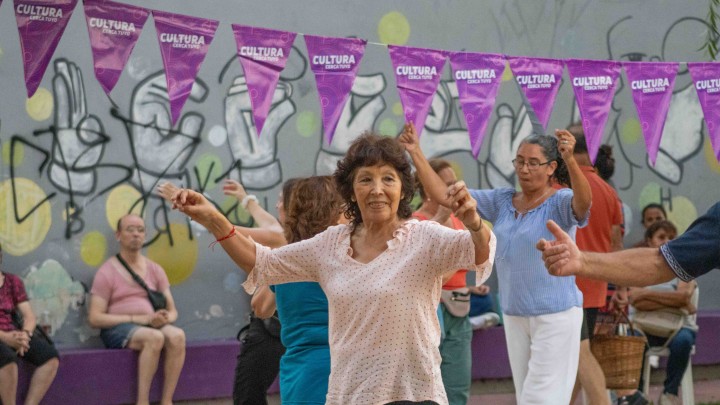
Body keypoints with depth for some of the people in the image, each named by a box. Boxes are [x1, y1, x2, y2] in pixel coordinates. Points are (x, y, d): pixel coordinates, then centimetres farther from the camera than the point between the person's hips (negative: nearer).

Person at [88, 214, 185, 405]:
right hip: (117, 330, -4)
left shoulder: (155, 269, 14)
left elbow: (172, 311, 15)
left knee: (177, 336, -30)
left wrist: (165, 318, -12)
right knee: (154, 337, -36)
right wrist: (139, 319, -15)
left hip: (151, 325, 4)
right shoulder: (107, 272, -1)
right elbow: (95, 318, -8)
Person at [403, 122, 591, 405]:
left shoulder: (559, 203, -10)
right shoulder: (501, 201, 6)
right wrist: (416, 154, -9)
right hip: (514, 316, 7)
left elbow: (583, 202, -34)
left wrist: (570, 160, -52)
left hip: (556, 315, -7)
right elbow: (444, 195, 2)